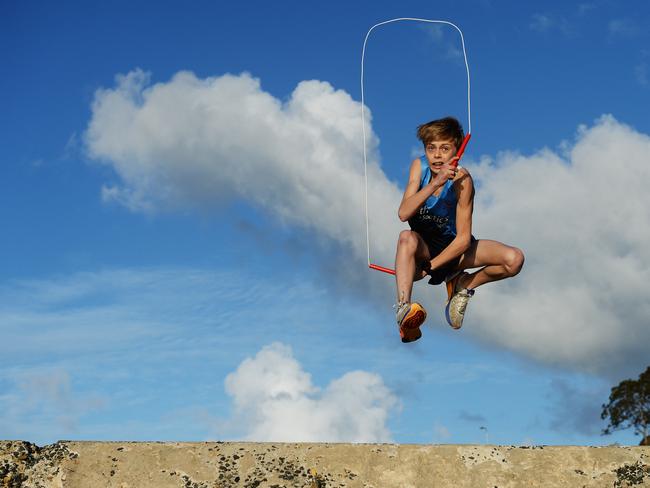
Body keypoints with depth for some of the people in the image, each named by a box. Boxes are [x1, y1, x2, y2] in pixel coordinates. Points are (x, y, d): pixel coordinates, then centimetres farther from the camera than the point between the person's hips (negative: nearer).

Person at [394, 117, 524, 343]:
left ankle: (464, 286, 4)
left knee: (514, 259, -22)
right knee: (407, 237, -36)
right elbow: (403, 214, -27)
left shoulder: (461, 180, -22)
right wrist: (434, 183, -39)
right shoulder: (419, 166, -13)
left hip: (452, 247, 0)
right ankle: (403, 310, -50)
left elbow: (463, 238, -21)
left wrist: (430, 266, -27)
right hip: (422, 247, 1)